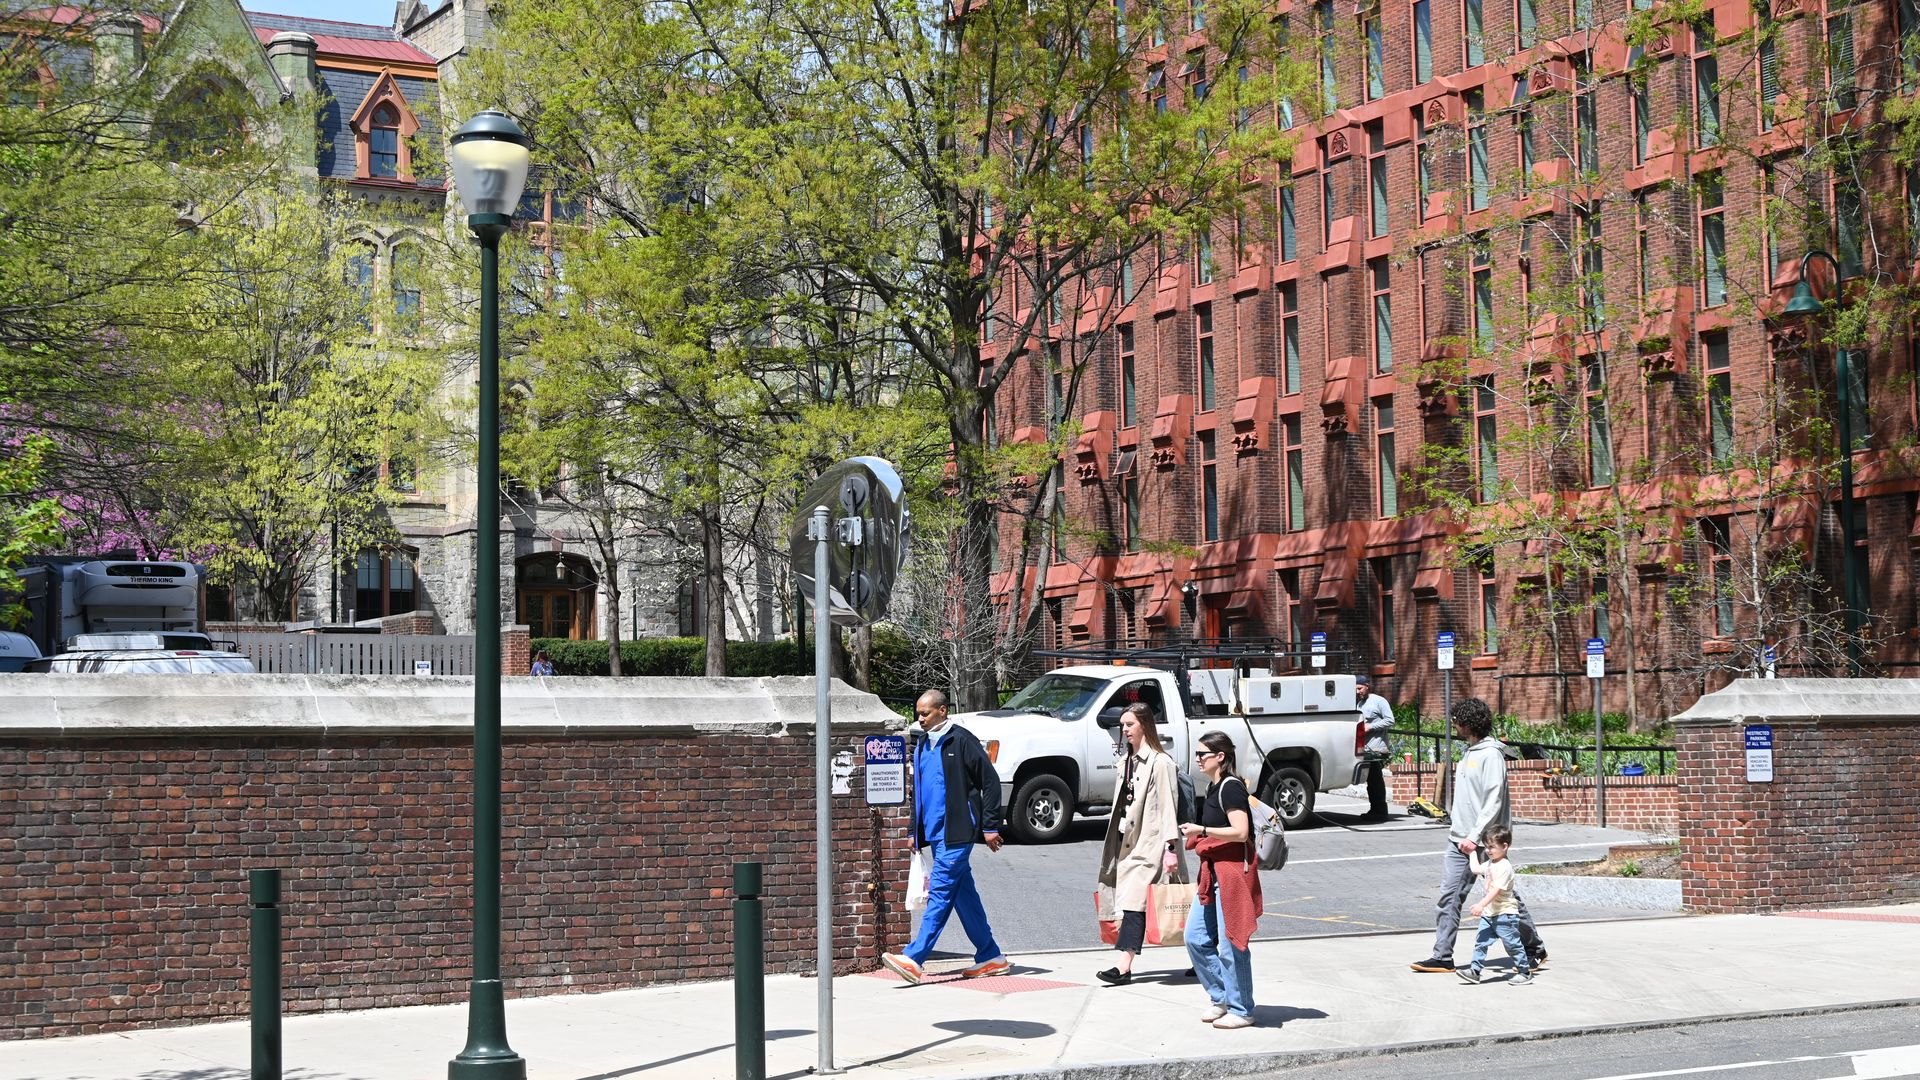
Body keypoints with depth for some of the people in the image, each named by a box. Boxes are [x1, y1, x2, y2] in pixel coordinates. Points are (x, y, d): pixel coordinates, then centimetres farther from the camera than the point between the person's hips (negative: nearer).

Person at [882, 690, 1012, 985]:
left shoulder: (961, 740, -9)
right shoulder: (923, 745, 15)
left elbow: (991, 781, -10)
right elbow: (918, 791, 25)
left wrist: (990, 826, -12)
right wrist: (916, 832, 22)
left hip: (957, 832, -8)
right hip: (935, 832, 8)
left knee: (940, 892, -11)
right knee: (964, 894, 10)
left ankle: (915, 958, -16)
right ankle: (991, 957, 16)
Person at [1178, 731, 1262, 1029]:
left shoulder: (1231, 787, -13)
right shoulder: (1214, 788, 18)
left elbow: (1240, 832, -21)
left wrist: (1202, 830, -18)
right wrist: (1196, 837, 15)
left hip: (1232, 872, -10)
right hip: (1212, 873, 10)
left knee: (1230, 945, -5)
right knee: (1195, 938, 9)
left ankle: (1241, 1010, 3)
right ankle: (1221, 998, 20)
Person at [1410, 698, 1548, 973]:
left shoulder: (1491, 754, -15)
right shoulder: (1469, 752, 14)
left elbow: (1494, 801, -21)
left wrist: (1475, 837, -23)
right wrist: (1454, 822, 15)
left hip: (1486, 841, -9)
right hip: (1459, 840, 9)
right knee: (1448, 897, 1)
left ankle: (1535, 950, 18)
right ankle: (1442, 957, 3)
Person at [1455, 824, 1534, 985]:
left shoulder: (1504, 867, -19)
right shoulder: (1490, 864, 10)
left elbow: (1496, 890, -26)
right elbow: (1476, 869, 30)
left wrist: (1481, 905, -33)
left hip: (1505, 913, -9)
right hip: (1489, 913, 9)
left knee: (1512, 944, 2)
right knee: (1480, 941, 1)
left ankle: (1525, 972, 14)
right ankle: (1474, 971, 0)